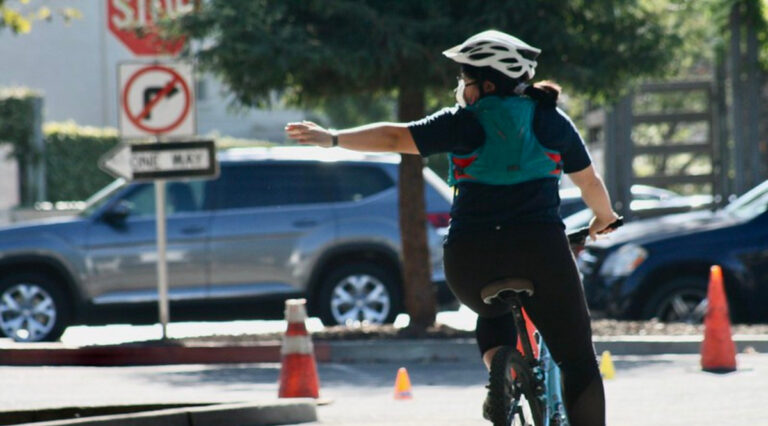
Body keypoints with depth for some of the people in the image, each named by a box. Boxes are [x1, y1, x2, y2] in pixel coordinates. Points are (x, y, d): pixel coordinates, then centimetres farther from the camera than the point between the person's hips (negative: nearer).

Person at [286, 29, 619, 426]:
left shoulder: (463, 123, 4)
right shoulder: (553, 121, 11)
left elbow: (395, 136, -2)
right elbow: (589, 181, 21)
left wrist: (332, 138, 4)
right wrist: (604, 217, 40)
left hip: (469, 258, 1)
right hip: (540, 250, -1)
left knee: (494, 315, 34)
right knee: (578, 361, 4)